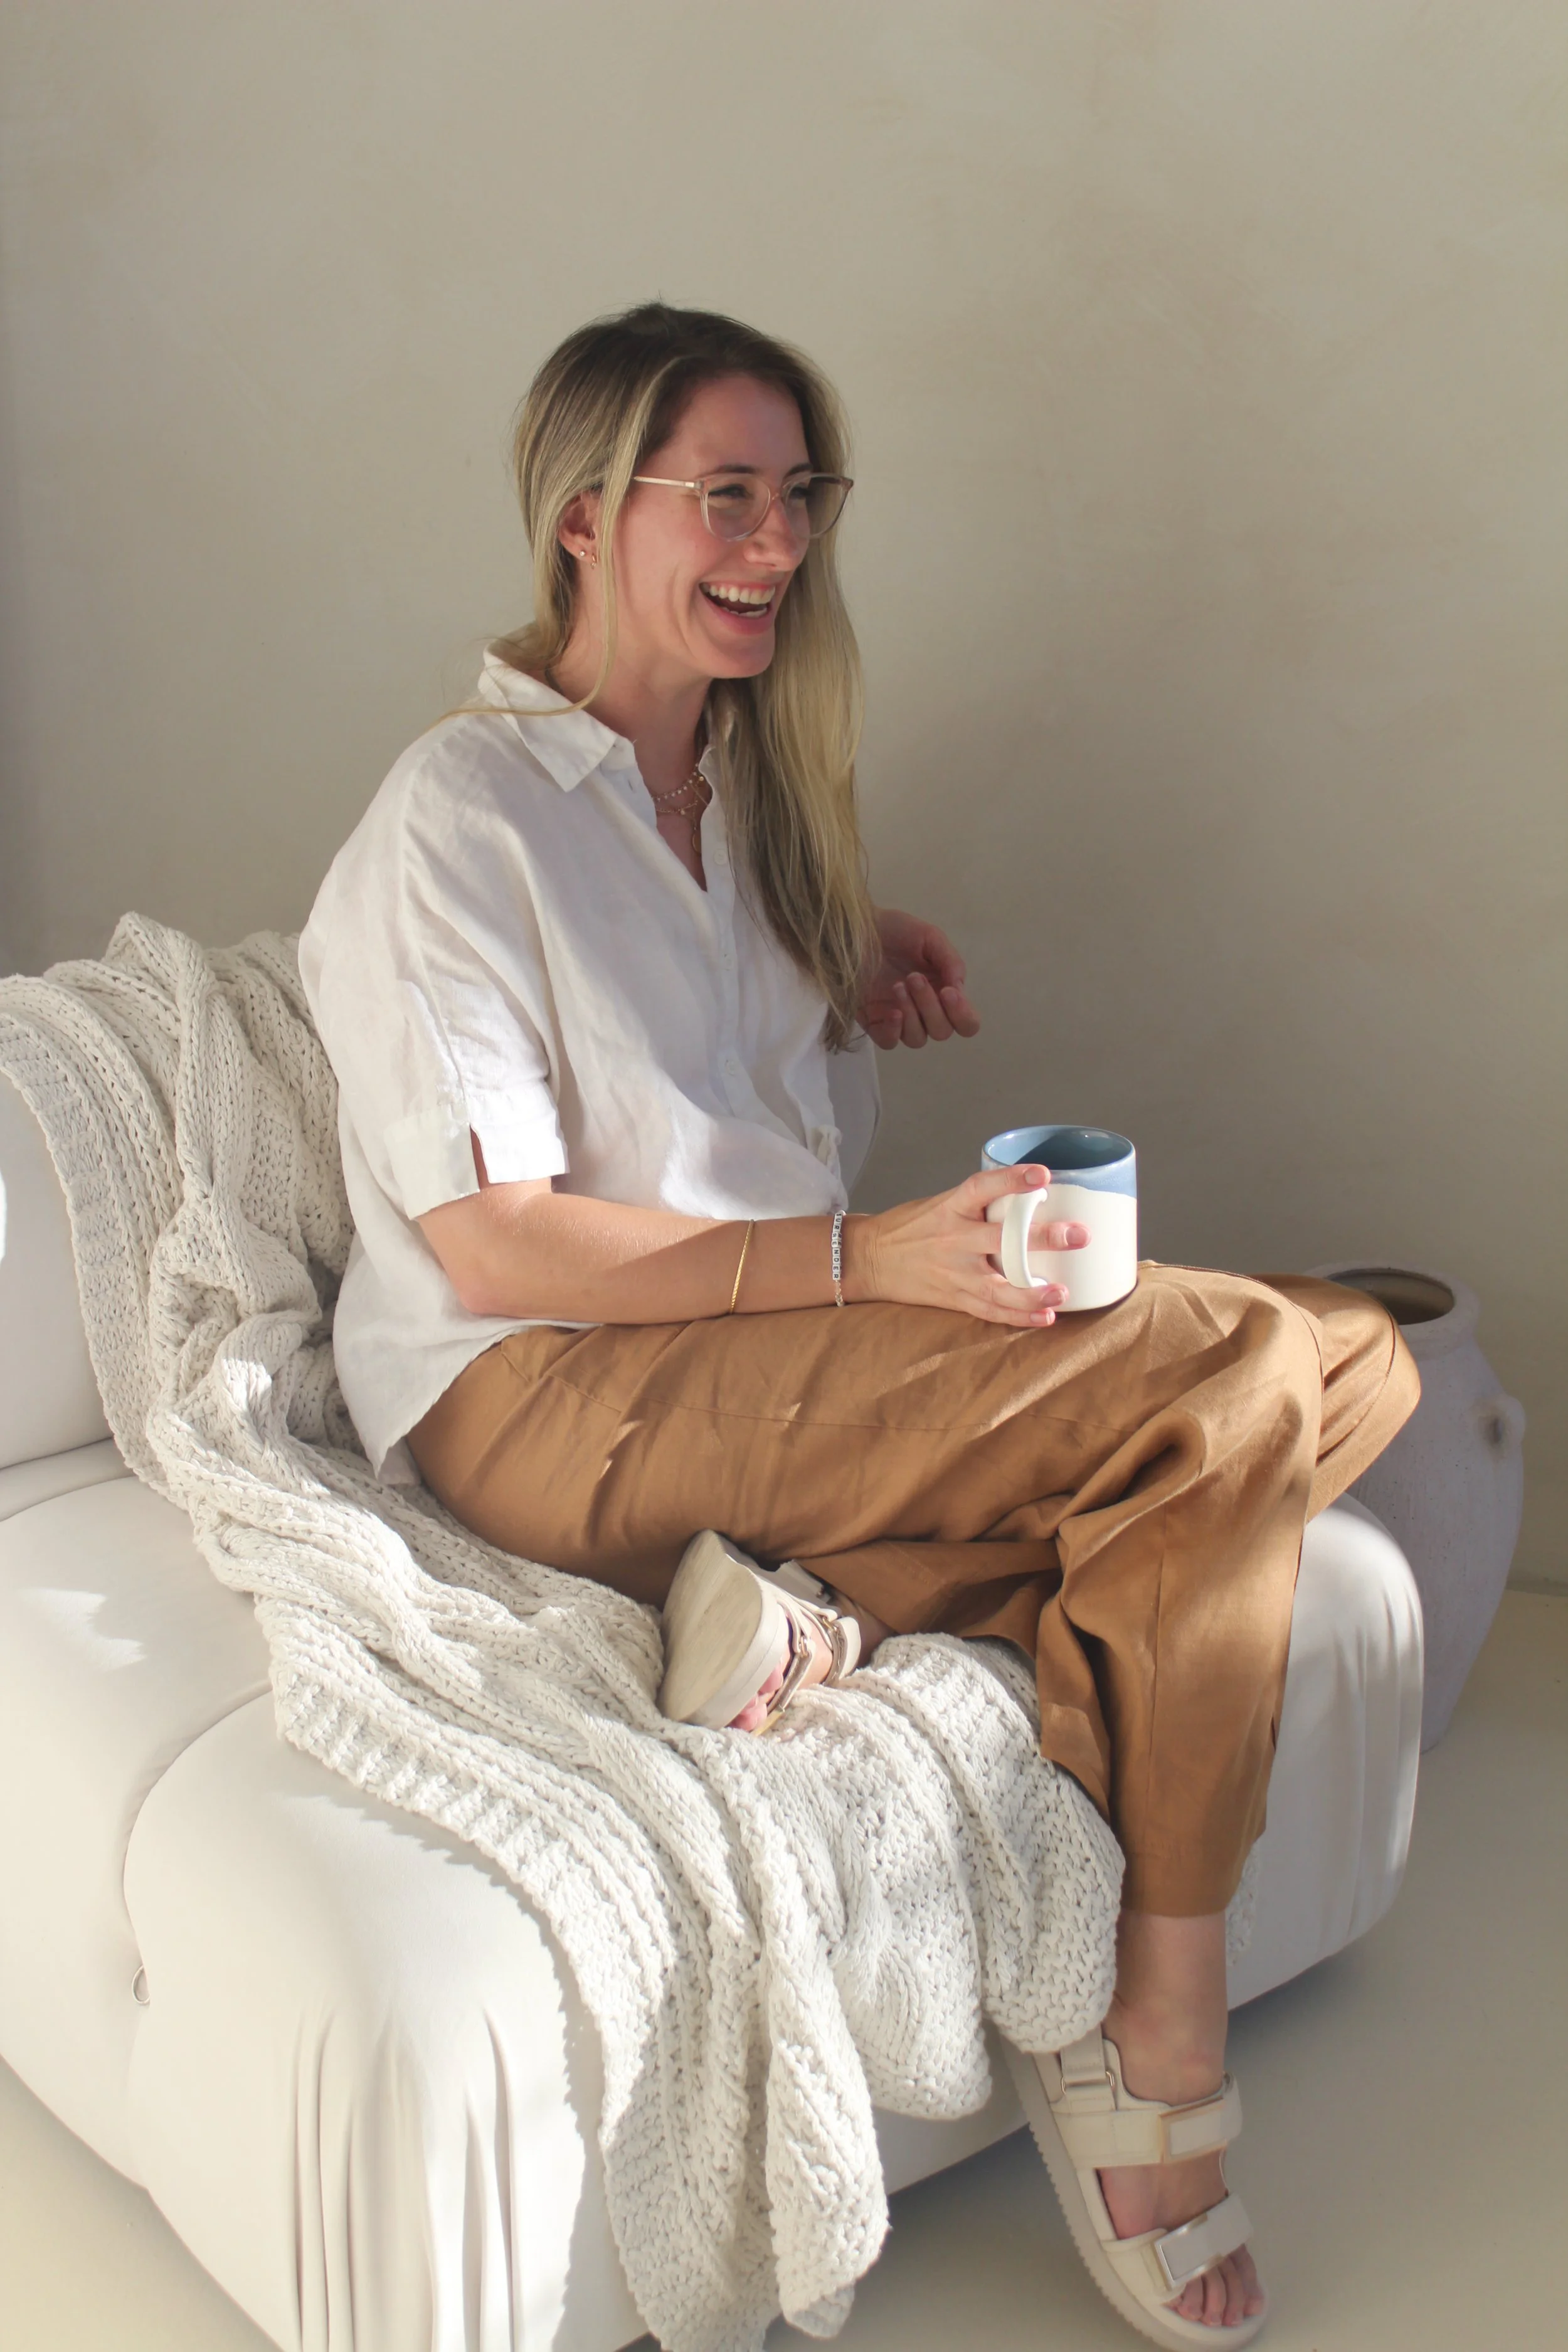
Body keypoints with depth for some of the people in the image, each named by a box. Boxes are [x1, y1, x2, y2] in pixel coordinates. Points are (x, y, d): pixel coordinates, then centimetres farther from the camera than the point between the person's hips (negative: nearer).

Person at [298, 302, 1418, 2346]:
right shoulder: (462, 816, -8)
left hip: (775, 1358, 8)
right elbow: (489, 1243, -15)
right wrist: (859, 1262, -22)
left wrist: (864, 973, 8)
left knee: (1361, 1357, -9)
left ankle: (835, 1601, -19)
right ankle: (1157, 2040, -16)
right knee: (1228, 1376, -26)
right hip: (541, 1404, -8)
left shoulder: (748, 780, 16)